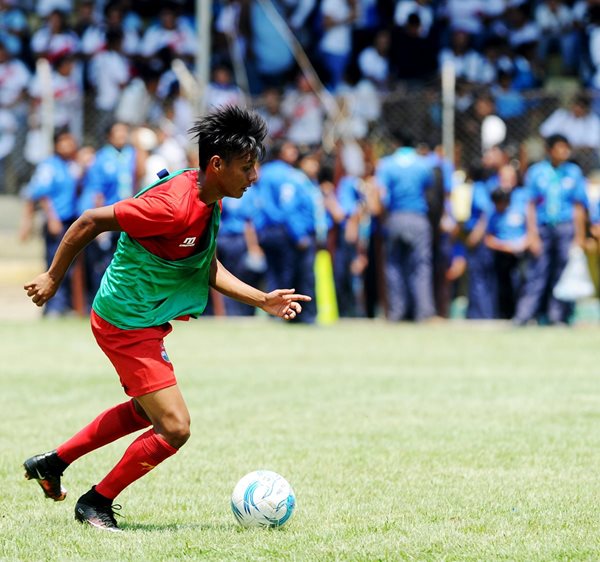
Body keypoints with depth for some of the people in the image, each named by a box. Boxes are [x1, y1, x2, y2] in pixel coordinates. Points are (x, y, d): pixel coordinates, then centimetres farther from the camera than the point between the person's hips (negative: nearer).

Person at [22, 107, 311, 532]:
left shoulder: (208, 200, 1)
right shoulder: (174, 205, -29)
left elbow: (207, 269, 11)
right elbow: (90, 222, -23)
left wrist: (263, 300, 1)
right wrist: (53, 279, -14)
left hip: (147, 323, 11)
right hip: (128, 326, -11)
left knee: (145, 412, 30)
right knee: (174, 429, -9)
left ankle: (51, 464, 42)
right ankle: (97, 503, 10)